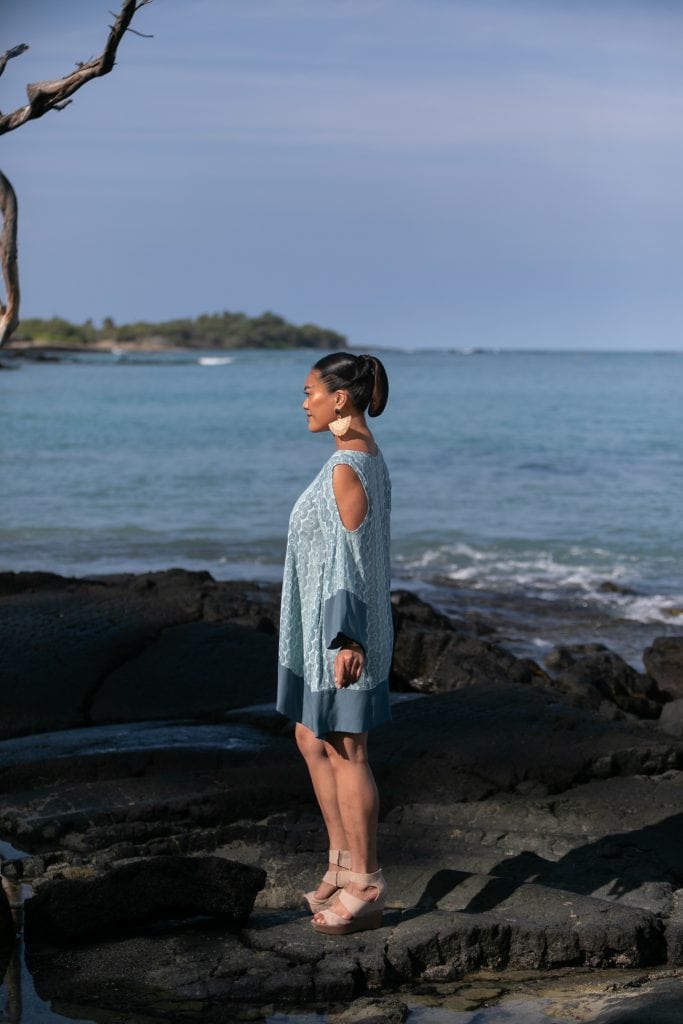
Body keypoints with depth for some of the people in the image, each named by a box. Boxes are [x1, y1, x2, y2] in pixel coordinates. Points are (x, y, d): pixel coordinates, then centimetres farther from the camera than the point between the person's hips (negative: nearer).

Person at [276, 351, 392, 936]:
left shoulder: (346, 468, -20)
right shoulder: (368, 459, 11)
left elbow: (353, 555, -22)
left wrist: (347, 639, -23)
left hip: (339, 628, -10)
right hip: (326, 625, 10)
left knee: (346, 754, -1)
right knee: (312, 742, 18)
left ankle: (365, 890, 9)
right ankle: (344, 867, 26)